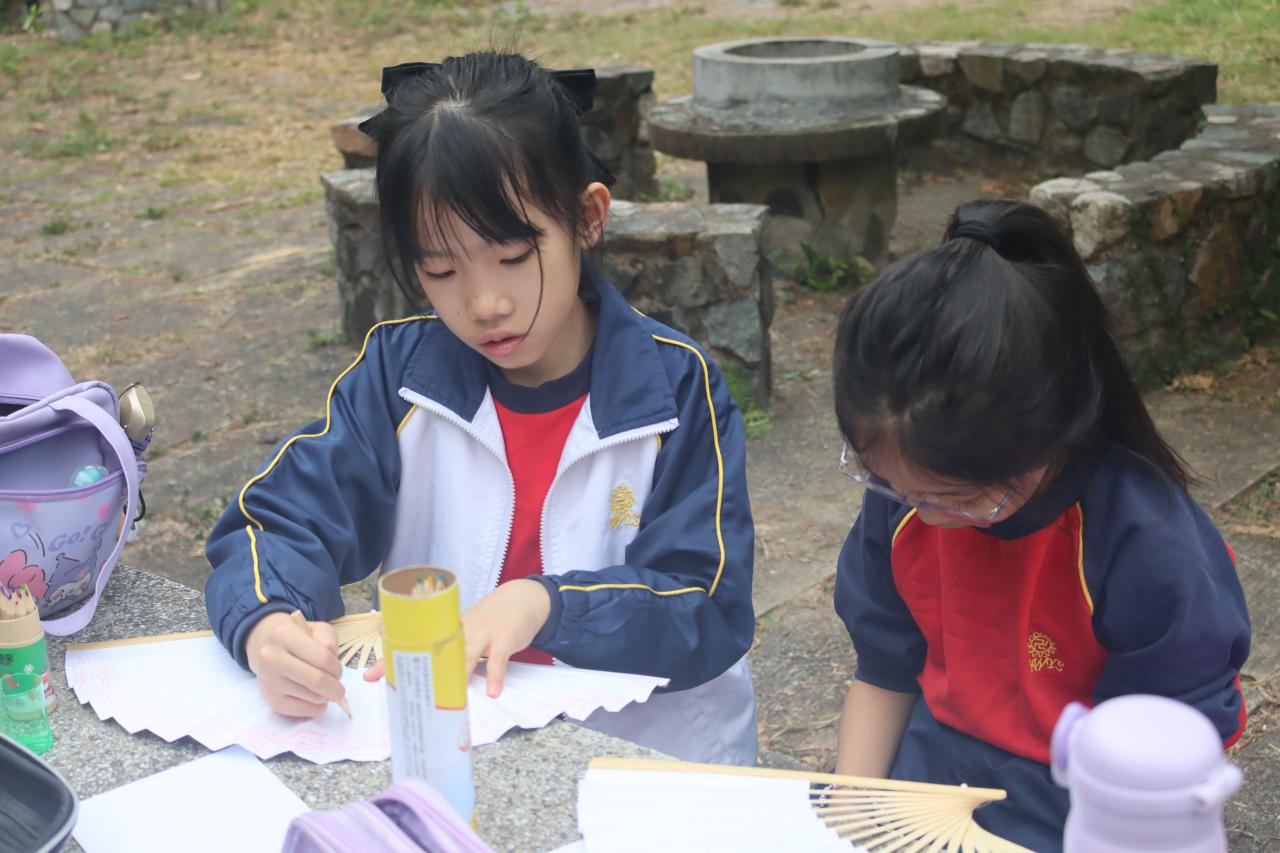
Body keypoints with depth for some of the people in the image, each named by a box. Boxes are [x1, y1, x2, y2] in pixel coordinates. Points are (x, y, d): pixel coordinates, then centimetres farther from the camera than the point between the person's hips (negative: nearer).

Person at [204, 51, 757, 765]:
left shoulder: (676, 387, -7)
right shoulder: (400, 371, 0)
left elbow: (711, 615, -9)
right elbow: (280, 523, -4)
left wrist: (543, 604, -25)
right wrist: (267, 629, -27)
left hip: (655, 756, -2)